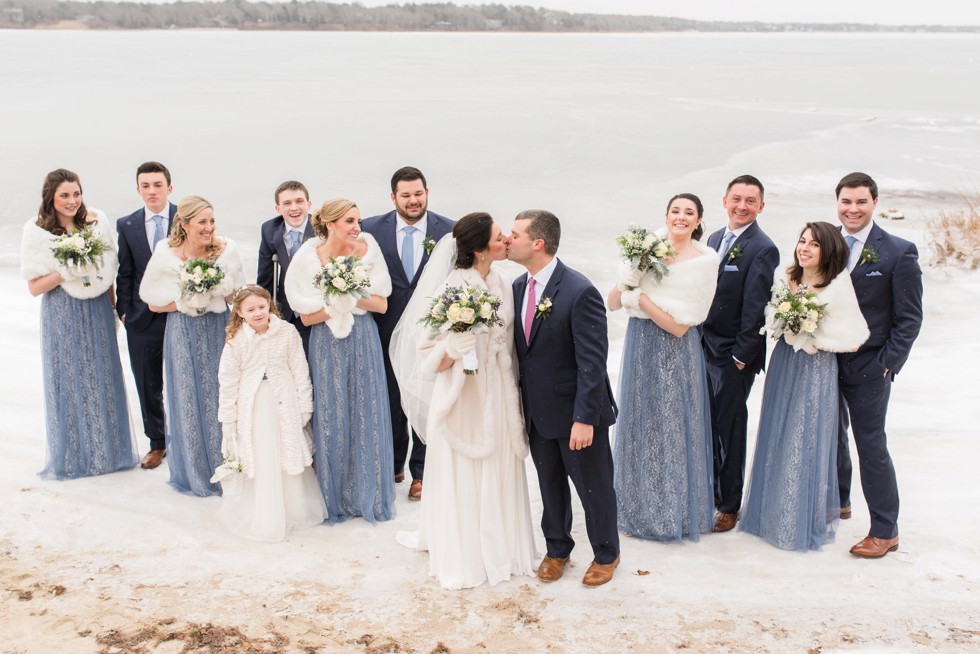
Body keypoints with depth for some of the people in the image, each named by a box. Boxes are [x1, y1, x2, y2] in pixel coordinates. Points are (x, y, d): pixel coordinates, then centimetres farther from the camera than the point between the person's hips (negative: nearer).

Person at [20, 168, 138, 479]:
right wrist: (65, 272, -21)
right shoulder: (37, 231, -9)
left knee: (103, 380, 11)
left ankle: (108, 450, 26)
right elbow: (34, 287, -7)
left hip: (97, 311, 3)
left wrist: (113, 307, 8)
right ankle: (72, 456, 20)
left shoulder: (96, 221, -2)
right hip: (62, 316, -3)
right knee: (68, 381, 6)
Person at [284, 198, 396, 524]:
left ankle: (368, 493, 25)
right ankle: (335, 496, 23)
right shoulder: (309, 258, -9)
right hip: (328, 346, -1)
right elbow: (307, 316, -5)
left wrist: (353, 296, -18)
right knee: (331, 416, 6)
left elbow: (381, 303, -3)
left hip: (364, 341, 1)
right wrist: (334, 305, -19)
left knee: (366, 414, 7)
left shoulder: (367, 249, -6)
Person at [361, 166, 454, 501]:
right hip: (387, 330, 1)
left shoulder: (448, 230, -6)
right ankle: (393, 465, 34)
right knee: (390, 400, 15)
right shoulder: (372, 228, -4)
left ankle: (420, 472, 25)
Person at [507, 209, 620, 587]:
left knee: (593, 486, 13)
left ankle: (606, 555, 34)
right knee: (550, 485, 20)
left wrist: (584, 418, -23)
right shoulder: (518, 286, 1)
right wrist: (520, 404, 7)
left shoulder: (580, 292, -22)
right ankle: (557, 550, 41)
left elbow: (593, 361, -21)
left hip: (577, 414, -6)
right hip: (537, 411, 6)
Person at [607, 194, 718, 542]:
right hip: (639, 347, 5)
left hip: (674, 354, -4)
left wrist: (639, 297, -17)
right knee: (639, 423, 15)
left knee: (671, 428, 5)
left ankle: (673, 511, 25)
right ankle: (640, 505, 33)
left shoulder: (704, 261, -13)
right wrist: (632, 274, -18)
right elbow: (613, 303, -2)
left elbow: (679, 326, -17)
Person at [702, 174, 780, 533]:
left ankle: (730, 504, 18)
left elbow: (755, 309, -16)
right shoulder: (714, 239, 10)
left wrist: (740, 356, -15)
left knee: (729, 426, 4)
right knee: (707, 423, 13)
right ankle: (711, 490, 30)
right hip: (705, 346, 7)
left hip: (733, 354, -6)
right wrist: (699, 338, 9)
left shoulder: (763, 249, -14)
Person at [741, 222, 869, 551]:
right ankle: (774, 511, 29)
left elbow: (851, 338, -15)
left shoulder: (838, 286, -13)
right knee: (777, 438, 13)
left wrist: (810, 331, -17)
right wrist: (783, 322, -7)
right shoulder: (788, 279, 6)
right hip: (784, 365, 6)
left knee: (807, 441, 2)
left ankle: (806, 522, 18)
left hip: (816, 371, -6)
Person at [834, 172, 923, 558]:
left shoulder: (899, 252, -8)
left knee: (871, 445, 0)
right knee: (832, 436, 17)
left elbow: (910, 319, -6)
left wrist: (887, 364, -12)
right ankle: (838, 502, 39)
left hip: (869, 367, -4)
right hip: (826, 361, 4)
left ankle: (885, 531, 13)